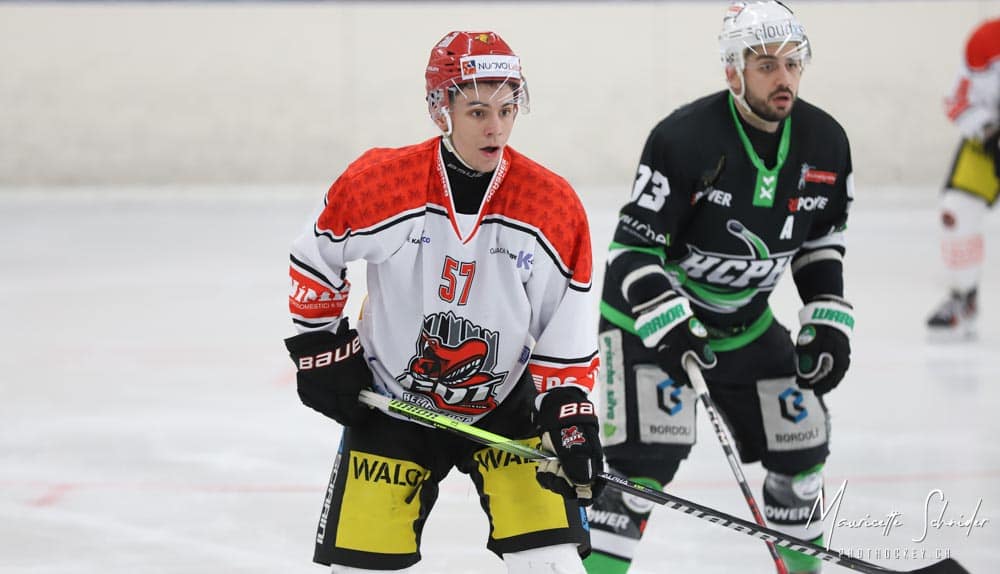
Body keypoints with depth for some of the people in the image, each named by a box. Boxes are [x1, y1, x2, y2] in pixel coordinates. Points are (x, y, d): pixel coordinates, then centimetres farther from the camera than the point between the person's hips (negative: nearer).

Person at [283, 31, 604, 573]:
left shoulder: (554, 205, -13)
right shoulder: (376, 182, -17)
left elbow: (567, 333, -4)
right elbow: (314, 260, 1)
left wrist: (571, 412, -12)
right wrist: (320, 351, 1)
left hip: (507, 405, 0)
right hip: (390, 403, 0)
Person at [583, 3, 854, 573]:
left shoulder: (825, 142, -7)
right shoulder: (685, 138, -26)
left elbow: (821, 242, 9)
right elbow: (633, 248, -23)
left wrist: (829, 322, 0)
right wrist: (670, 328, -33)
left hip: (745, 320, 6)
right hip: (648, 312, -6)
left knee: (801, 441, 9)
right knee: (650, 455, -19)